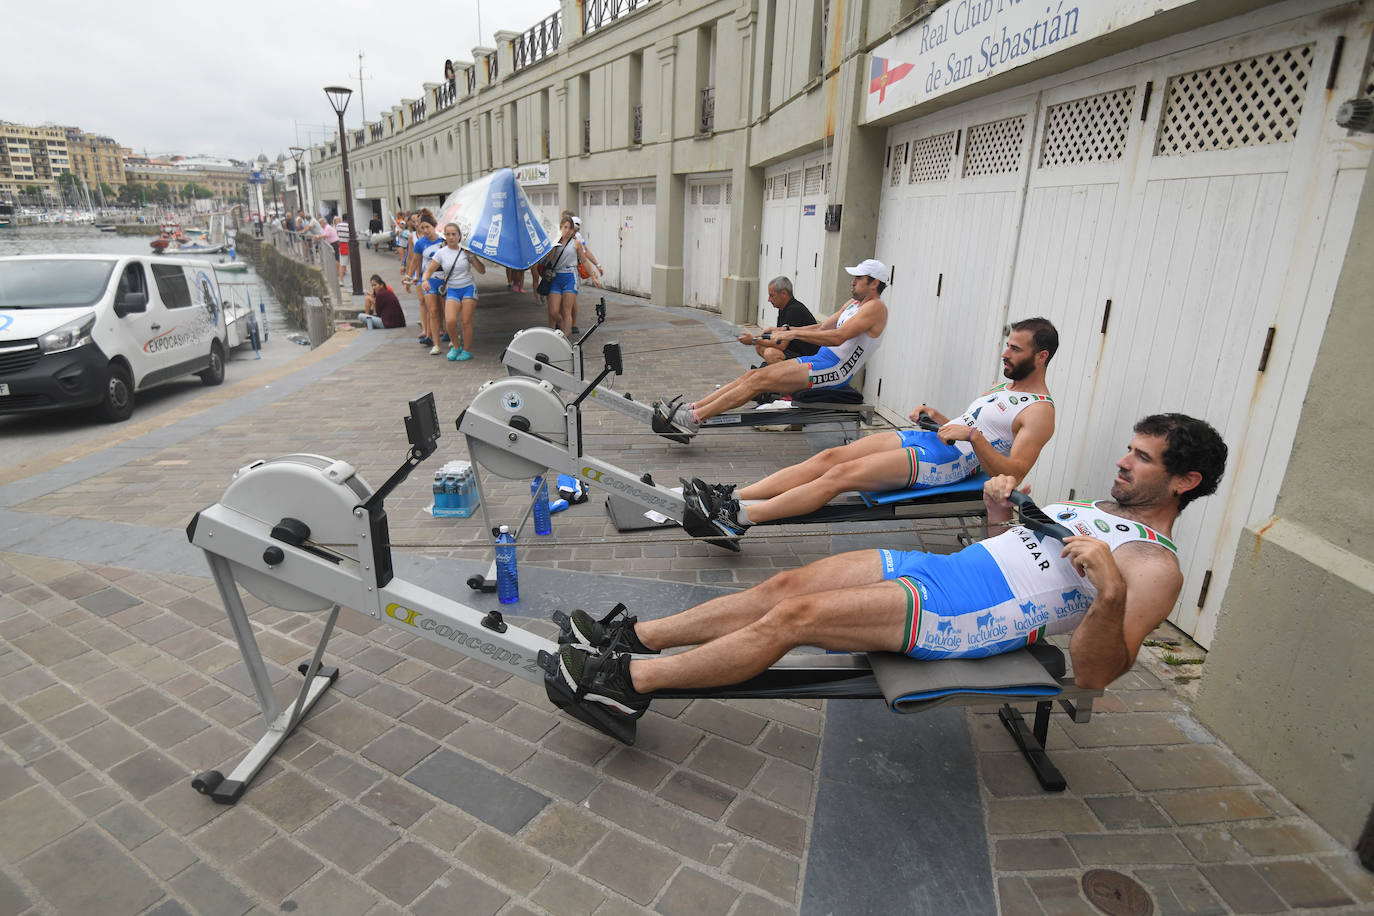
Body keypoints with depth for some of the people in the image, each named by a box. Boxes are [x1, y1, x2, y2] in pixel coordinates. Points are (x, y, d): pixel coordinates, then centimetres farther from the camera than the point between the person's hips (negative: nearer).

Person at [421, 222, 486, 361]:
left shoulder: (466, 250, -1)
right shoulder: (441, 253, 2)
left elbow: (482, 271, -3)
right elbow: (429, 270, 5)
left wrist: (472, 256, -14)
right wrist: (425, 280, -16)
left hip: (468, 288, -1)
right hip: (452, 290, 1)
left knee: (466, 322, -5)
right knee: (450, 321, -16)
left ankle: (466, 350, 11)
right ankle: (455, 346, 8)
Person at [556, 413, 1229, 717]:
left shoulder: (1155, 566, -2)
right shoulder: (1096, 509, 24)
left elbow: (1093, 675, -13)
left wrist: (1111, 593, -29)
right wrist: (998, 509, 11)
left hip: (963, 616, -8)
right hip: (942, 569, 8)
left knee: (793, 615, -20)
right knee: (785, 584, -6)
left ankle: (631, 682, -10)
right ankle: (635, 636, 2)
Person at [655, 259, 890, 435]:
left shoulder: (875, 308, -10)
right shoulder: (853, 303, 20)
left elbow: (837, 337, -23)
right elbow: (821, 327, 23)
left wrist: (795, 334, -23)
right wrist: (787, 330, 9)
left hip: (835, 370, -9)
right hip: (821, 360, 9)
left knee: (760, 380, -18)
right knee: (753, 375, -4)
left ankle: (693, 420, -20)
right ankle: (690, 409, -7)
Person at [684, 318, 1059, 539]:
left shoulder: (1040, 411, -3)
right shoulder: (1001, 389, 25)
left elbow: (1012, 474, -14)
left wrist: (973, 435, -24)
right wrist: (937, 416, 13)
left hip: (948, 460, -8)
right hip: (924, 438, 9)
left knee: (842, 474, -23)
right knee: (830, 456, -11)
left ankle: (738, 519, -27)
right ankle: (731, 497, -17)